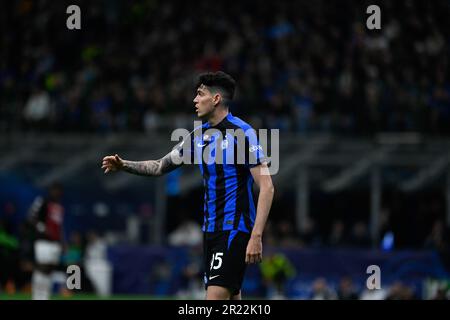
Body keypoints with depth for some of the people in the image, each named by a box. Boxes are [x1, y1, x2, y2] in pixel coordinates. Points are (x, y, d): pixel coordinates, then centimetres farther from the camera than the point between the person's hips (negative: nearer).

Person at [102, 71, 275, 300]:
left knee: (215, 296, -16)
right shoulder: (198, 136, 11)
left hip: (235, 229, -8)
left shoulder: (242, 132, -12)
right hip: (211, 229, 8)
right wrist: (124, 165, 4)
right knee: (231, 299, 8)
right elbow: (160, 166, 21)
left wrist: (256, 236, -22)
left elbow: (266, 187, -15)